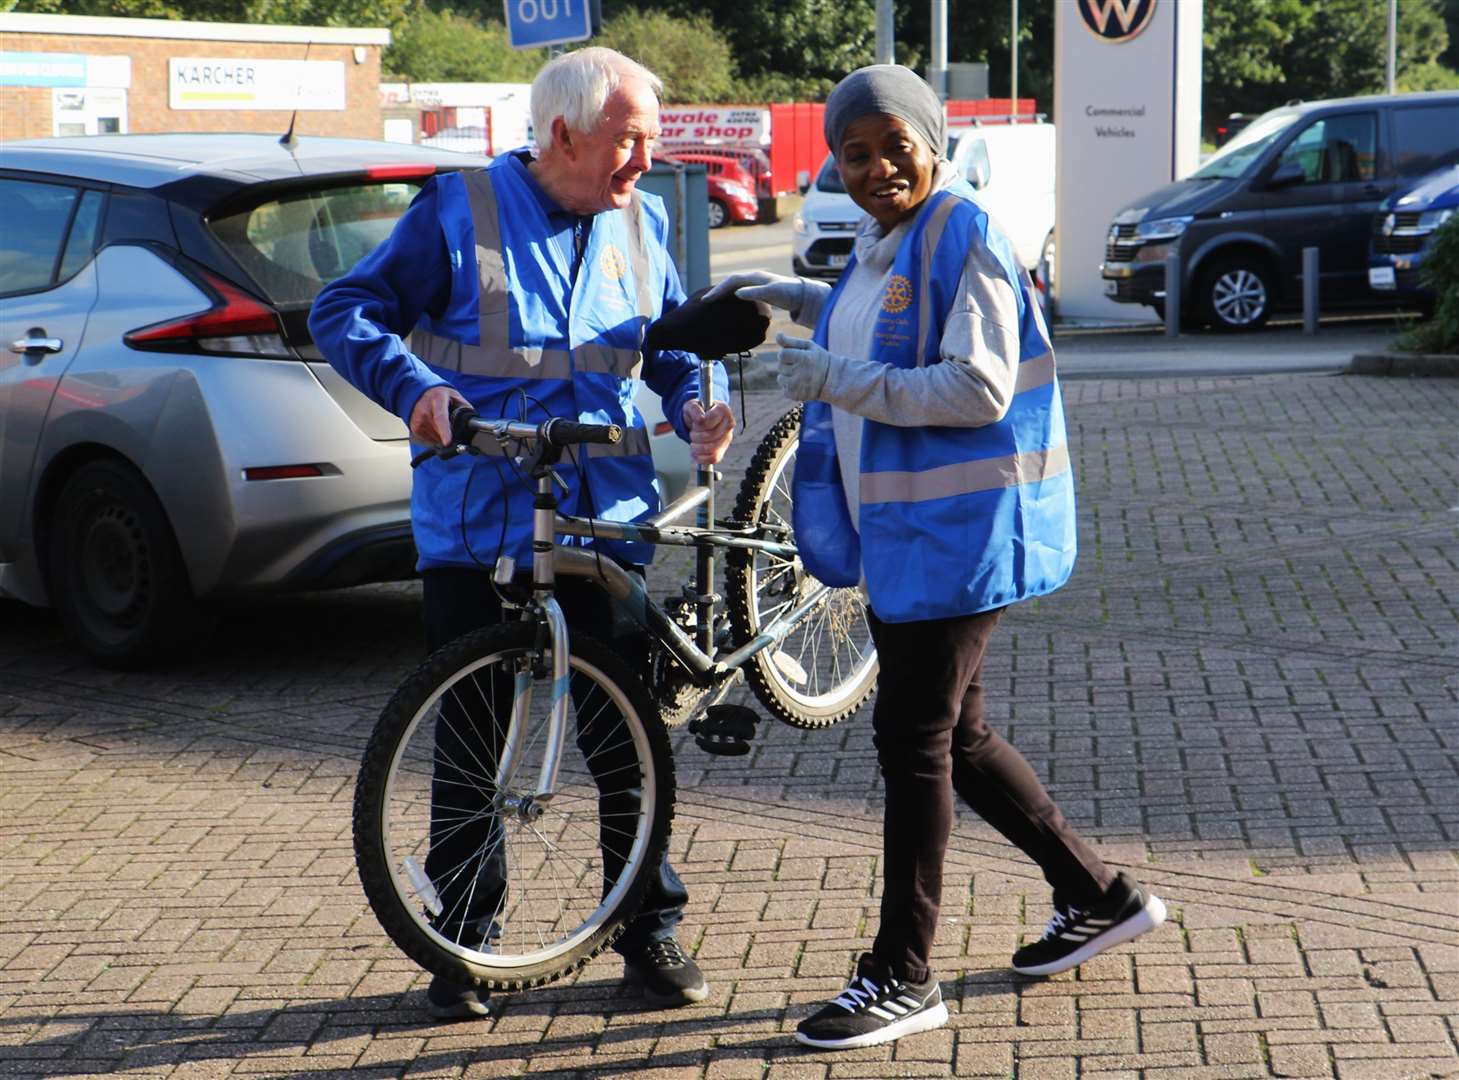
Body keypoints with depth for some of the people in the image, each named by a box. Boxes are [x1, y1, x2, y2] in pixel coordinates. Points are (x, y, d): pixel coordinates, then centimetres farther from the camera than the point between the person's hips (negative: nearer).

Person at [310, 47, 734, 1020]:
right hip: (478, 527, -3)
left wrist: (699, 403, -2)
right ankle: (465, 940, 18)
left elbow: (677, 339, 20)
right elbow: (345, 311, -5)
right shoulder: (461, 210, -5)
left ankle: (653, 930, 17)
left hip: (607, 526, 3)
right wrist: (414, 385, -22)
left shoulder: (640, 223, 9)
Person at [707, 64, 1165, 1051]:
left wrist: (838, 380, -23)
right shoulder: (884, 240, 13)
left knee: (915, 739, -5)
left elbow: (979, 388, -24)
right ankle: (1100, 897, 30)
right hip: (900, 529, 10)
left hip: (956, 530, -10)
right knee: (955, 733, 16)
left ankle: (904, 979, 5)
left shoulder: (966, 237, -15)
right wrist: (792, 296, 26)